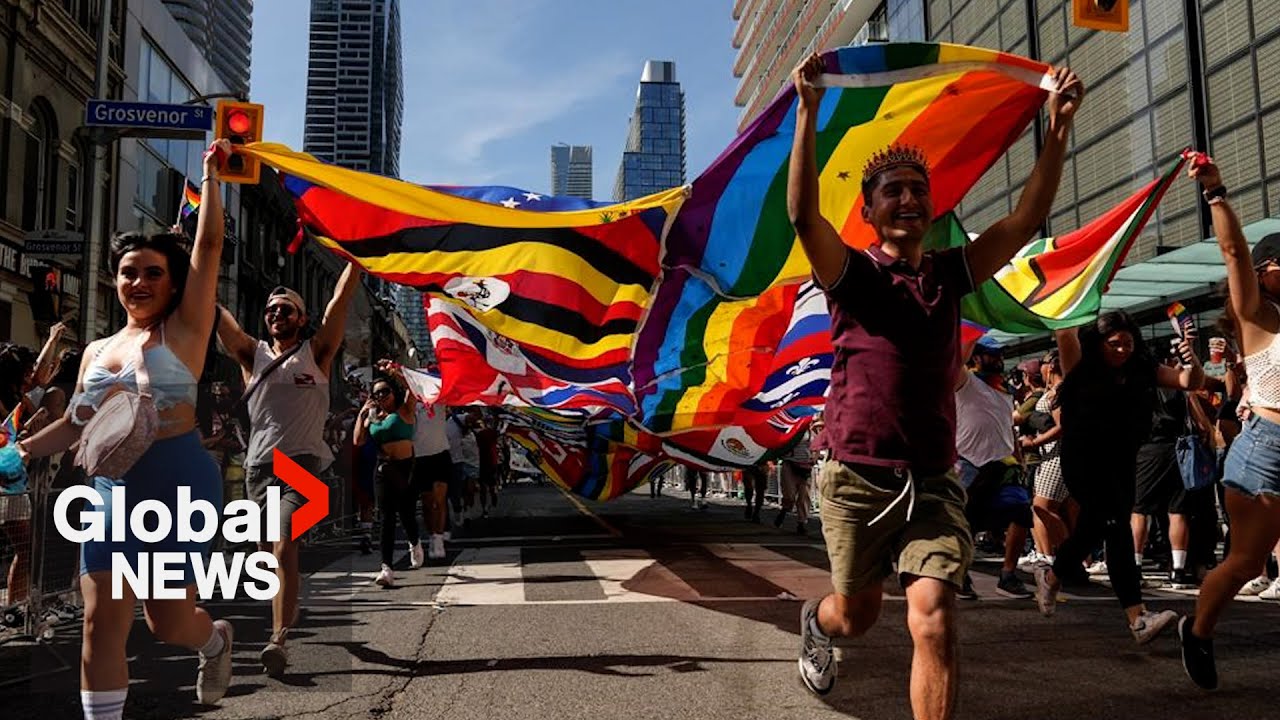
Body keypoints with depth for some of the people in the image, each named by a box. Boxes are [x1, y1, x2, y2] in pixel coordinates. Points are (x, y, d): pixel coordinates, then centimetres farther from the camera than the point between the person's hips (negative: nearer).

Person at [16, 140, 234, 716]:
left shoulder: (184, 329, -1)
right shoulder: (96, 351, 14)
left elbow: (209, 245, -8)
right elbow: (74, 424, 21)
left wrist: (210, 175, -4)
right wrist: (23, 450, 8)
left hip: (180, 486, -5)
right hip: (113, 492, 5)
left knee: (168, 623, 4)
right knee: (101, 621, 0)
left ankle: (216, 639, 40)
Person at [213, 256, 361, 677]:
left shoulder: (317, 353, 7)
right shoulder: (252, 354, 14)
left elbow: (342, 298, 2)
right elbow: (212, 310, 10)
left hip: (302, 464, -4)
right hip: (259, 466, 4)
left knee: (284, 549, -21)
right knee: (272, 555, 14)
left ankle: (278, 640, -27)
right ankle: (289, 616, 35)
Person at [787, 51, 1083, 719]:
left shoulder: (949, 273, 7)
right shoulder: (852, 273, -5)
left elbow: (1026, 219, 2)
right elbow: (802, 212, -21)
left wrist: (1057, 129, -6)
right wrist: (809, 112, -27)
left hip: (933, 480, 3)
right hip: (858, 477, -2)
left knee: (933, 620, -12)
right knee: (855, 616, 15)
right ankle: (814, 618, 52)